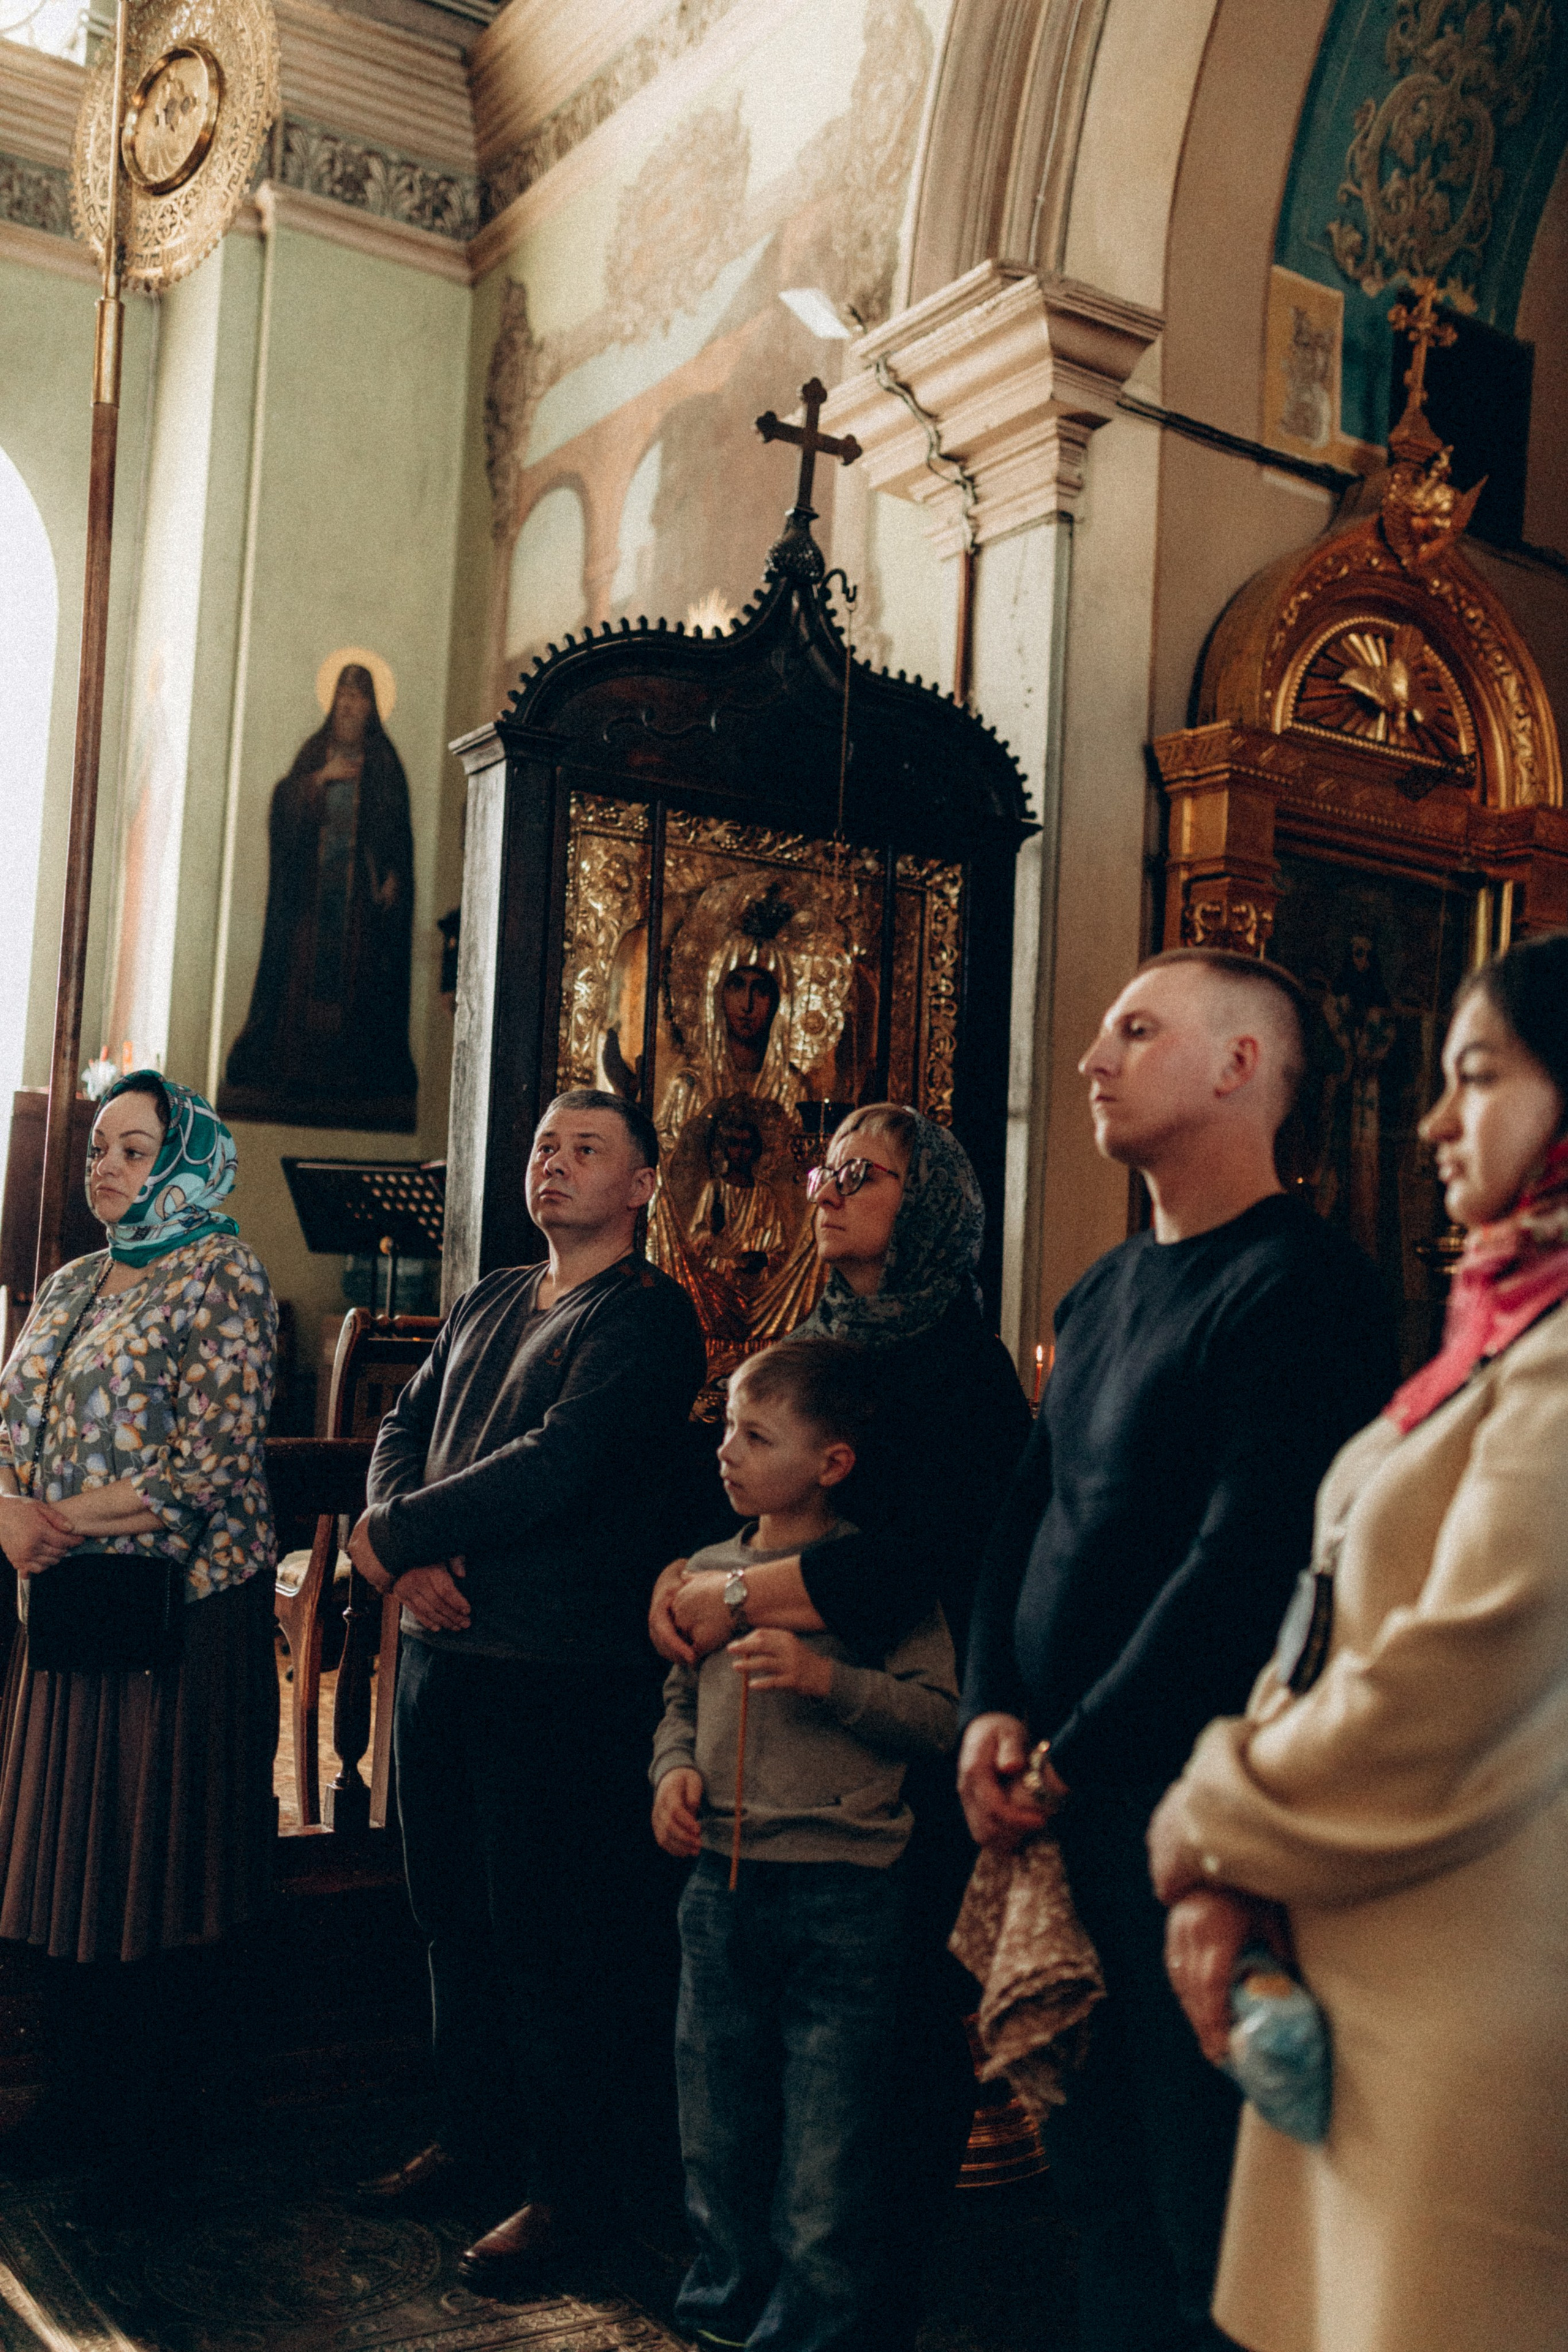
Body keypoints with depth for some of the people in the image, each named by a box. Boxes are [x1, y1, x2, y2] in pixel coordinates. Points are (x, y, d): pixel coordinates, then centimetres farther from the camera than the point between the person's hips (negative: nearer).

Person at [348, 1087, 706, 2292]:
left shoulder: (647, 1316, -11)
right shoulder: (487, 1302, 15)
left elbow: (555, 1466, -21)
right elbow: (404, 1428, 12)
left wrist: (389, 1535, -12)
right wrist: (413, 1556, -8)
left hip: (560, 1676, -8)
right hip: (443, 1652, 8)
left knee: (551, 1942, 2)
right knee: (456, 1920, 18)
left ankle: (567, 2185, 18)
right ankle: (476, 2138, 35)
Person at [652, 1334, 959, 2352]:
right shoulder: (713, 1571, 7)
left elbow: (941, 1716, -12)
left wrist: (828, 1679, -22)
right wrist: (675, 1769, -1)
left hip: (840, 1893, -5)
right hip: (721, 1882, 6)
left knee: (827, 2128, 5)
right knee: (715, 2120, 18)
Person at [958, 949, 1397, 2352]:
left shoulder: (1301, 1288, -13)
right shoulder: (1106, 1292, 15)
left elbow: (1247, 1564, -20)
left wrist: (1078, 1754, -14)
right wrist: (992, 1709, 0)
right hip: (1059, 1807, 8)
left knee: (1202, 2209, 3)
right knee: (1095, 2177, 17)